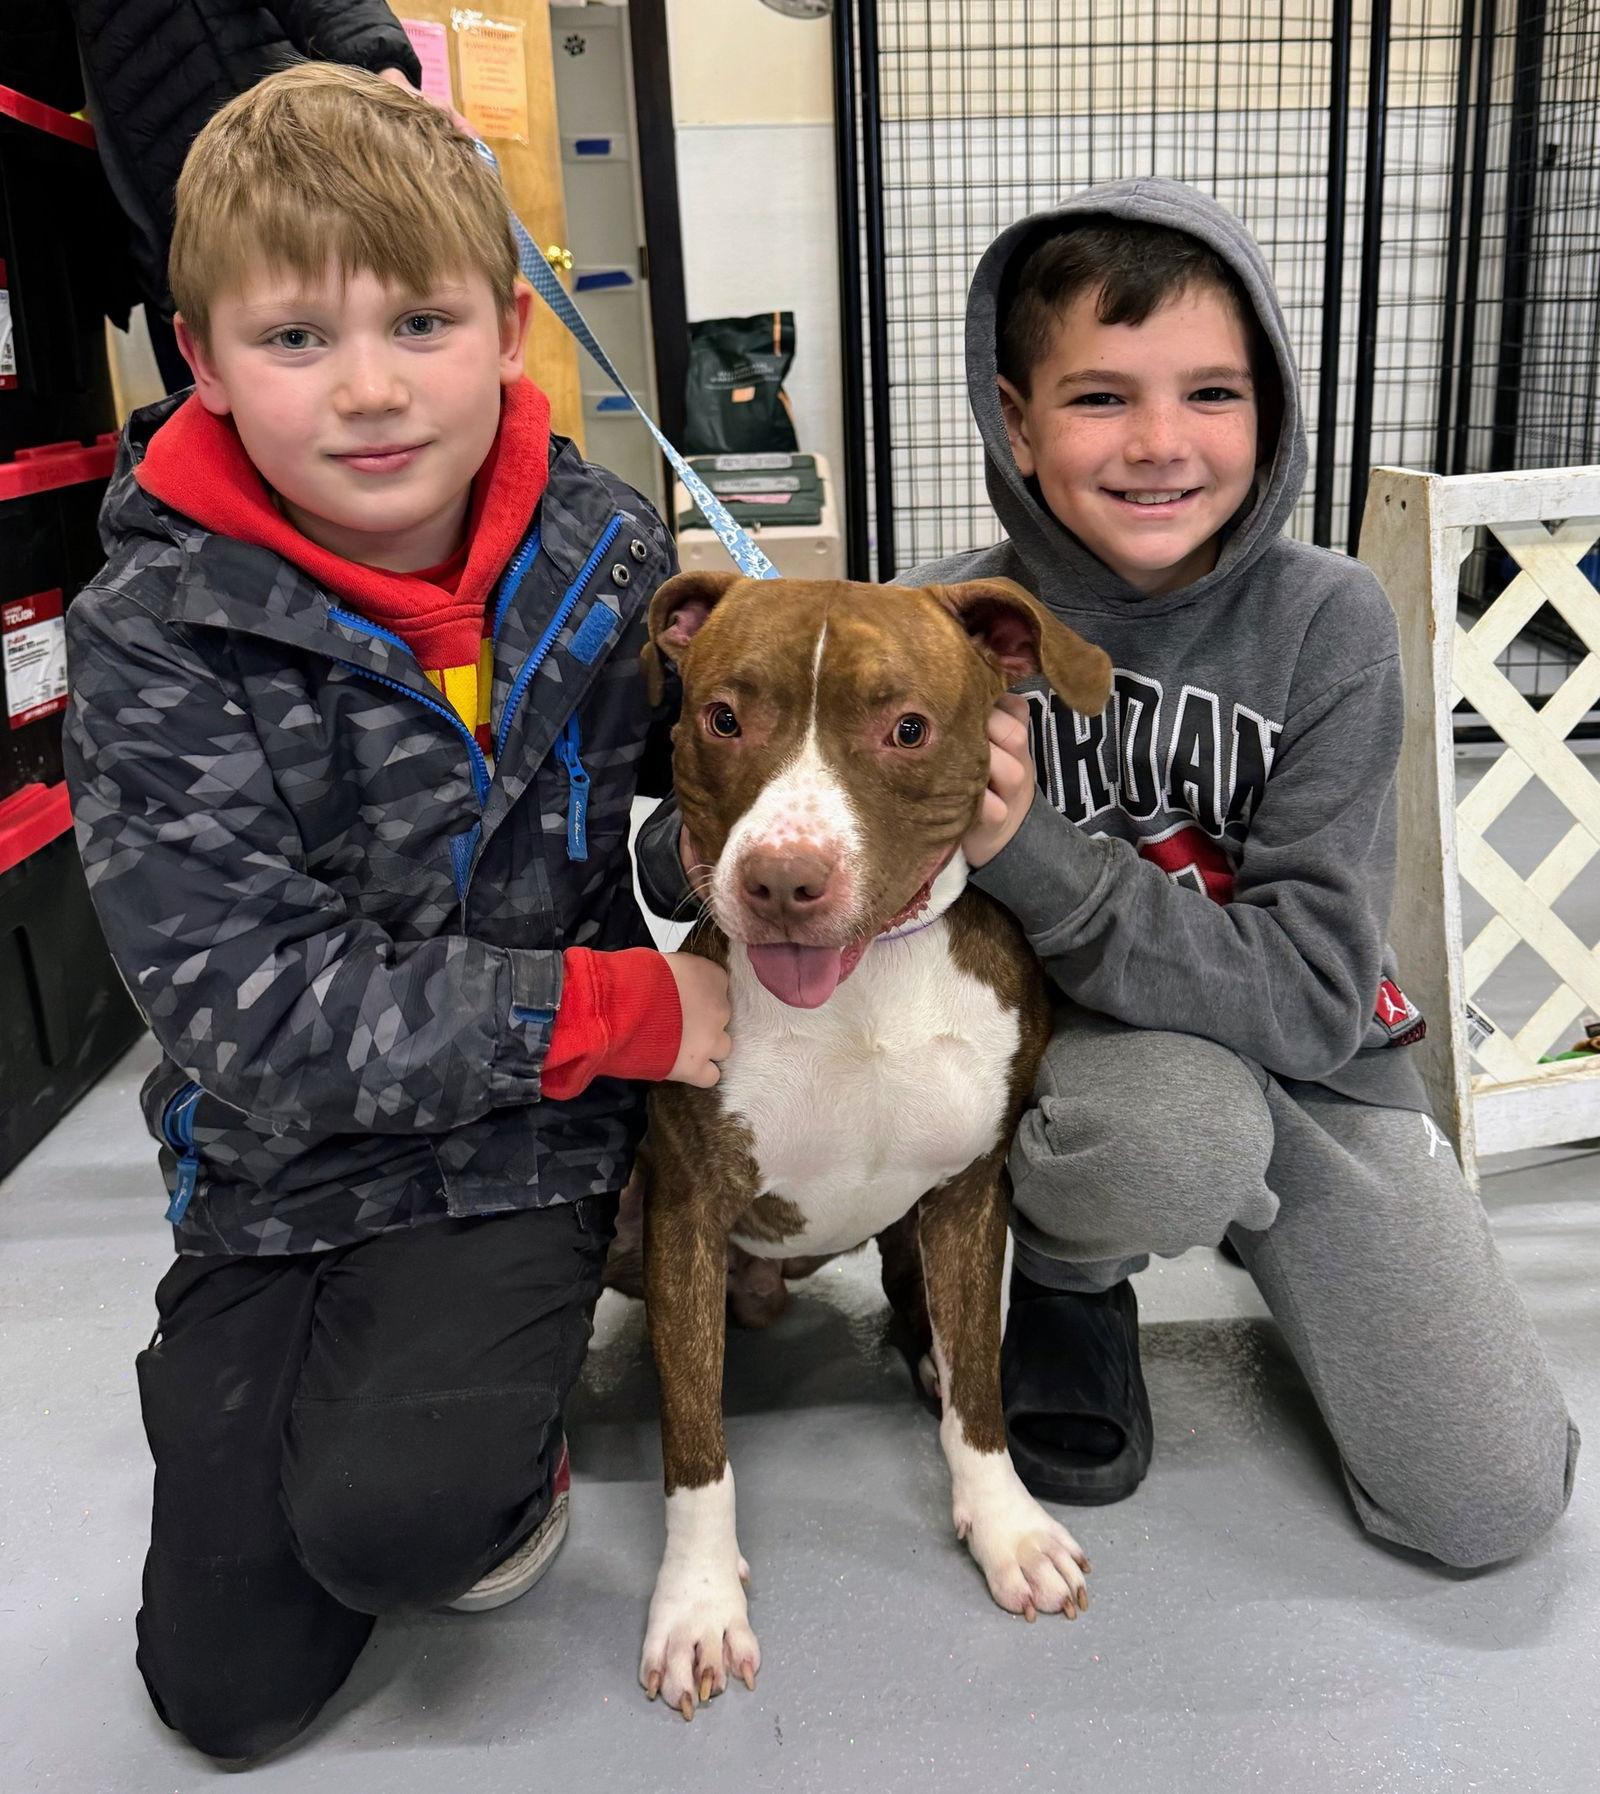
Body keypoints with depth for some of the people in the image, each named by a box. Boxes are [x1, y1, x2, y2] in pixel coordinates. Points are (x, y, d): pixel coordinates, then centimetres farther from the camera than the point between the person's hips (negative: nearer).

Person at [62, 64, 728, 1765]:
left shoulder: (605, 556, -8)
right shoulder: (152, 632, -16)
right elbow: (245, 1003, -21)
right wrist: (618, 1009, -22)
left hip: (520, 1147, 0)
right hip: (277, 1161, 1)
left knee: (384, 1520, -23)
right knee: (227, 1687, 7)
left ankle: (503, 1465, 12)